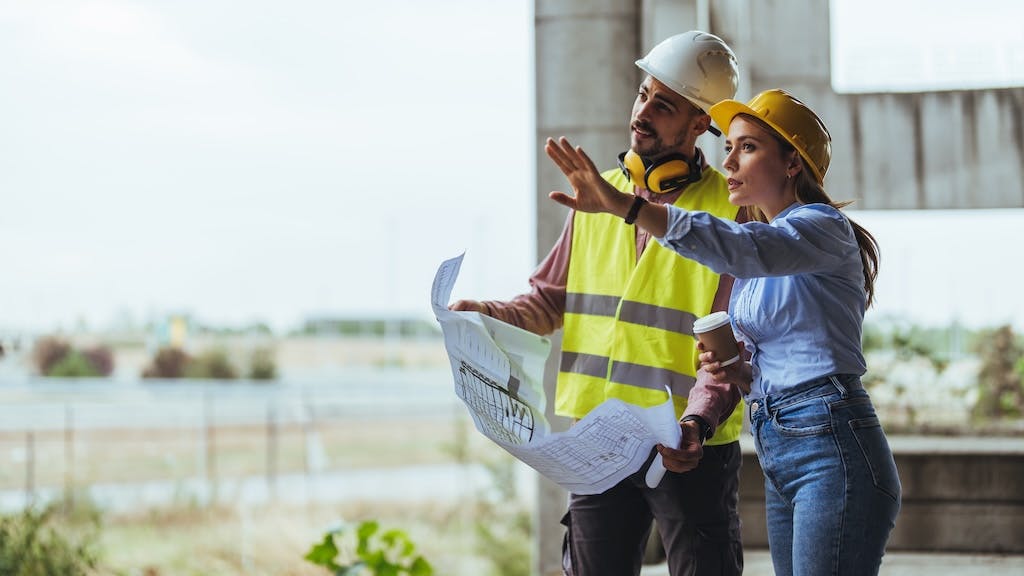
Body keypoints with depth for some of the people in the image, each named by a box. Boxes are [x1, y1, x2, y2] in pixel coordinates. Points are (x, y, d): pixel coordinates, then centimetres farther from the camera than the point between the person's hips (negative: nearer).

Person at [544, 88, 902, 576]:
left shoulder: (823, 227, -8)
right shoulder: (755, 274, 19)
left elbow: (740, 248, -29)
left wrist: (624, 205, -40)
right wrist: (737, 374, 3)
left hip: (832, 448, -9)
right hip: (779, 461, 9)